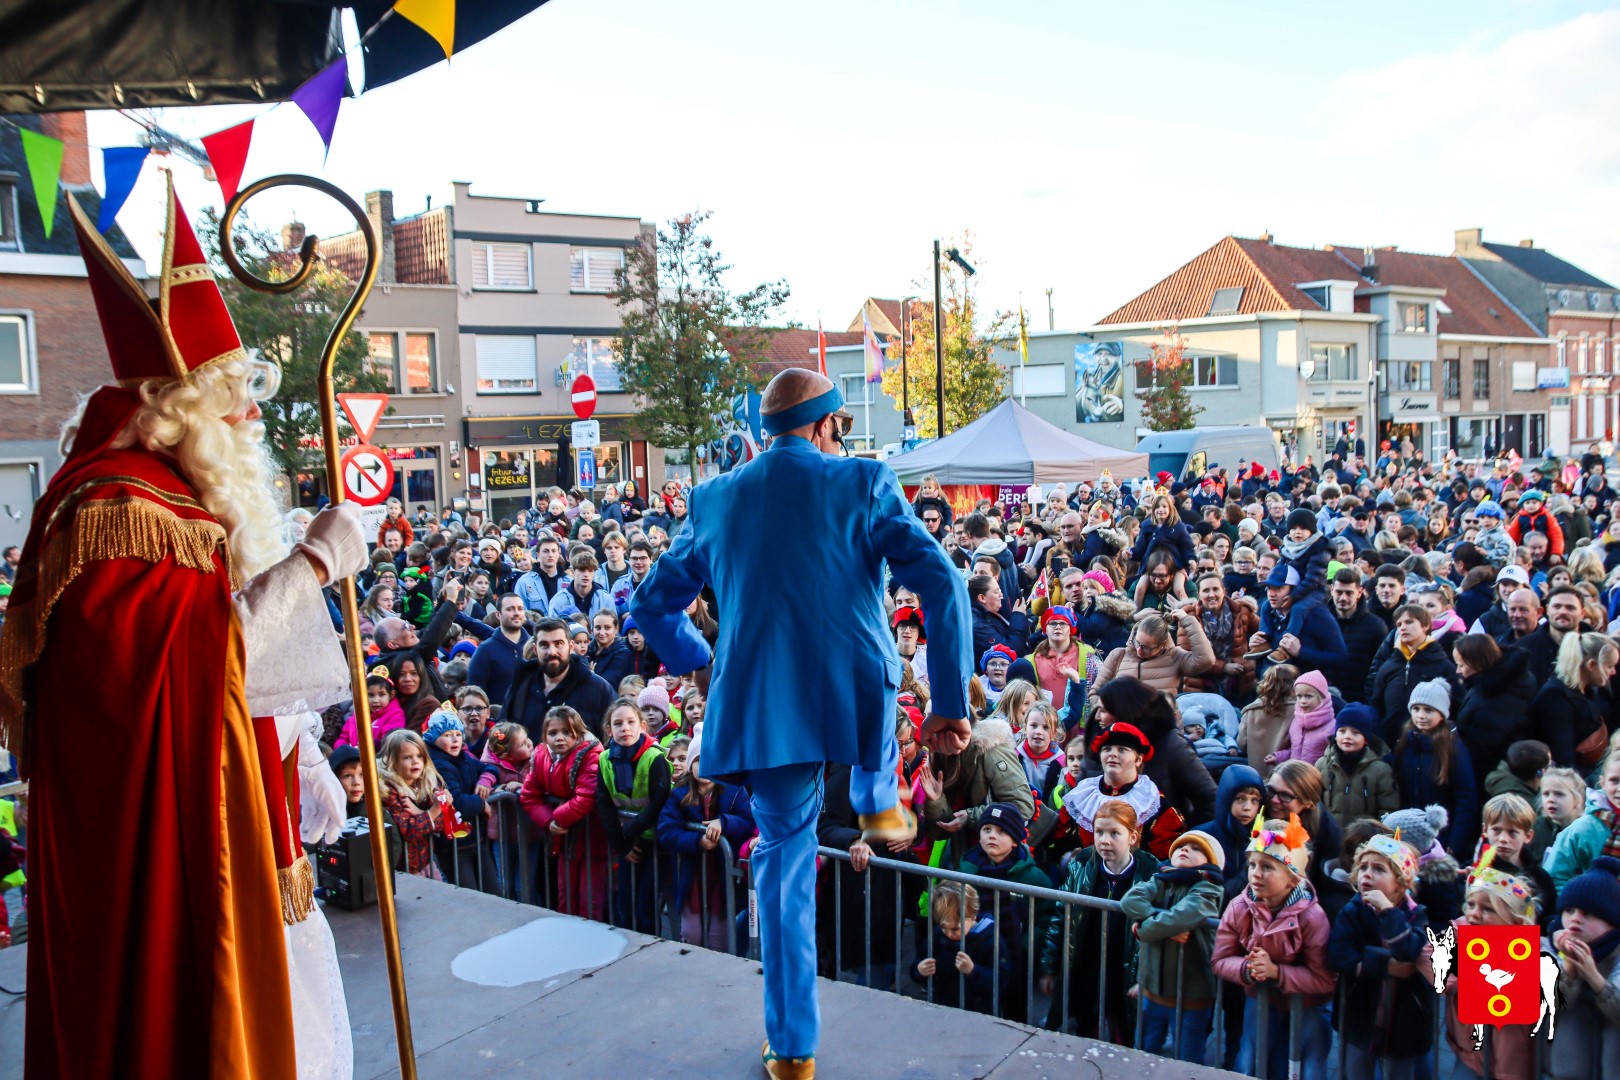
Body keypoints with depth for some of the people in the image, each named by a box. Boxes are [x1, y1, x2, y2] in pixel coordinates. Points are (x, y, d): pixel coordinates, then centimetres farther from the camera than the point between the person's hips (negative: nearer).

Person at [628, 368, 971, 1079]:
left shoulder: (714, 500, 7)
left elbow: (652, 604, 17)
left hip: (759, 707, 2)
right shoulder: (864, 484, -3)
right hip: (858, 697, -1)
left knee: (784, 858, 16)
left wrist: (700, 665, 31)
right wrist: (950, 703, -6)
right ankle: (877, 802, 37)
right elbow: (941, 585, -11)